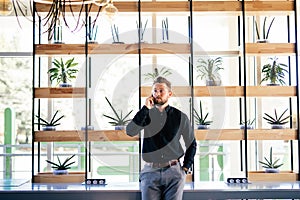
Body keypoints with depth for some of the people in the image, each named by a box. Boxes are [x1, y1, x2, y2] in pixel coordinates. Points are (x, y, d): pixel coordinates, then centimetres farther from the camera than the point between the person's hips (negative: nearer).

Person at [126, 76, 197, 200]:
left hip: (173, 172, 0)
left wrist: (185, 168, 7)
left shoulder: (180, 116, 6)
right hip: (150, 172, 1)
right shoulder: (147, 114, 7)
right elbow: (130, 132, -10)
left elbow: (191, 144, 15)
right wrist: (145, 108, -12)